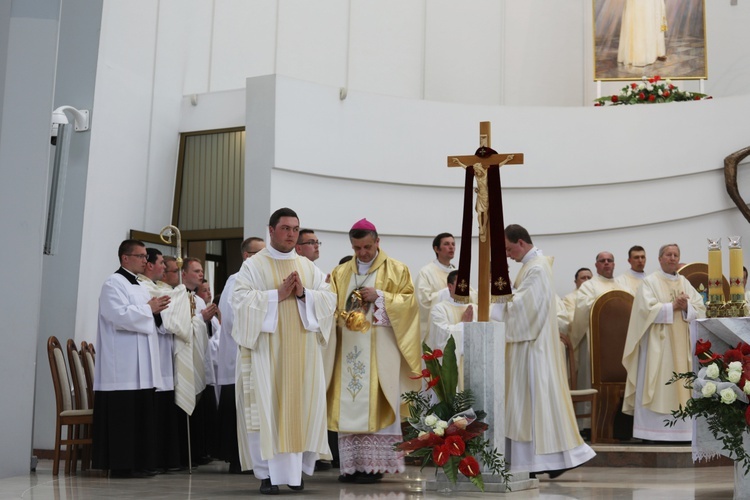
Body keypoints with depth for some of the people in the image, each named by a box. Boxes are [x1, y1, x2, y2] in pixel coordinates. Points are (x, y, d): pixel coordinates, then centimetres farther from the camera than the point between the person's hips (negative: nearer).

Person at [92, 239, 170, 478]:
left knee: (141, 415, 8)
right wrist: (149, 308, -10)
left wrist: (156, 311, 7)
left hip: (141, 366, 9)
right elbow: (120, 316, -19)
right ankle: (120, 465, -2)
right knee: (123, 416, -7)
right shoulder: (114, 283, -6)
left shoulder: (140, 286, 22)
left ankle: (137, 463, 13)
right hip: (123, 367, -9)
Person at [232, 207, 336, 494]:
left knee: (302, 406, 2)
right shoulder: (253, 265, 2)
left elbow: (329, 299, 6)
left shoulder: (308, 267, 14)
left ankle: (295, 470, 12)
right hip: (267, 350, -4)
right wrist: (278, 294, -17)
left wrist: (304, 294, -11)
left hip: (302, 352, 4)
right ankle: (268, 473, -2)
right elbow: (240, 300, -10)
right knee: (267, 407, -6)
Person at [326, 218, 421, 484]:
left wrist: (380, 296, -13)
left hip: (380, 350, -4)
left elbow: (409, 302, -2)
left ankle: (373, 465, -3)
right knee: (348, 406, 1)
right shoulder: (340, 273, 16)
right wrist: (340, 317, -11)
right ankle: (352, 465, 5)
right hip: (349, 349, 4)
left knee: (375, 406, -6)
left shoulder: (396, 270, 5)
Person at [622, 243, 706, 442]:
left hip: (682, 344, 5)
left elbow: (700, 309, 7)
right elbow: (648, 308, -14)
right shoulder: (650, 282, 0)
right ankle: (654, 431, -5)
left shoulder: (685, 283, 15)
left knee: (681, 384, 2)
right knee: (657, 386, -7)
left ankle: (681, 429, 5)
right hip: (658, 344, -5)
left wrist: (686, 307, -12)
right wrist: (673, 306, -12)